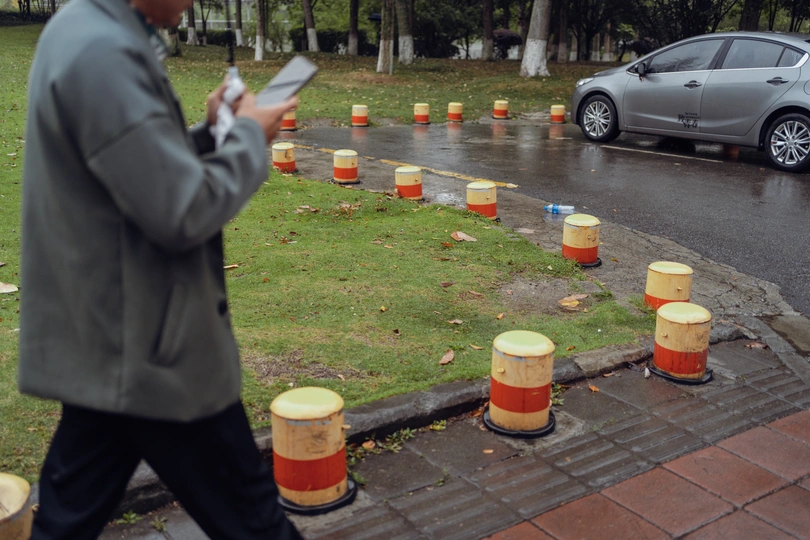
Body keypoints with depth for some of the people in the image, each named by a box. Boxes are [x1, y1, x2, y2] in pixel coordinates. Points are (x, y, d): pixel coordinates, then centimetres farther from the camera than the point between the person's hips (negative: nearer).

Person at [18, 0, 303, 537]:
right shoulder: (106, 54, -23)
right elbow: (183, 214, -24)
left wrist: (212, 132, 5)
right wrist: (249, 136, -9)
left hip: (98, 347, 10)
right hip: (151, 353, -10)